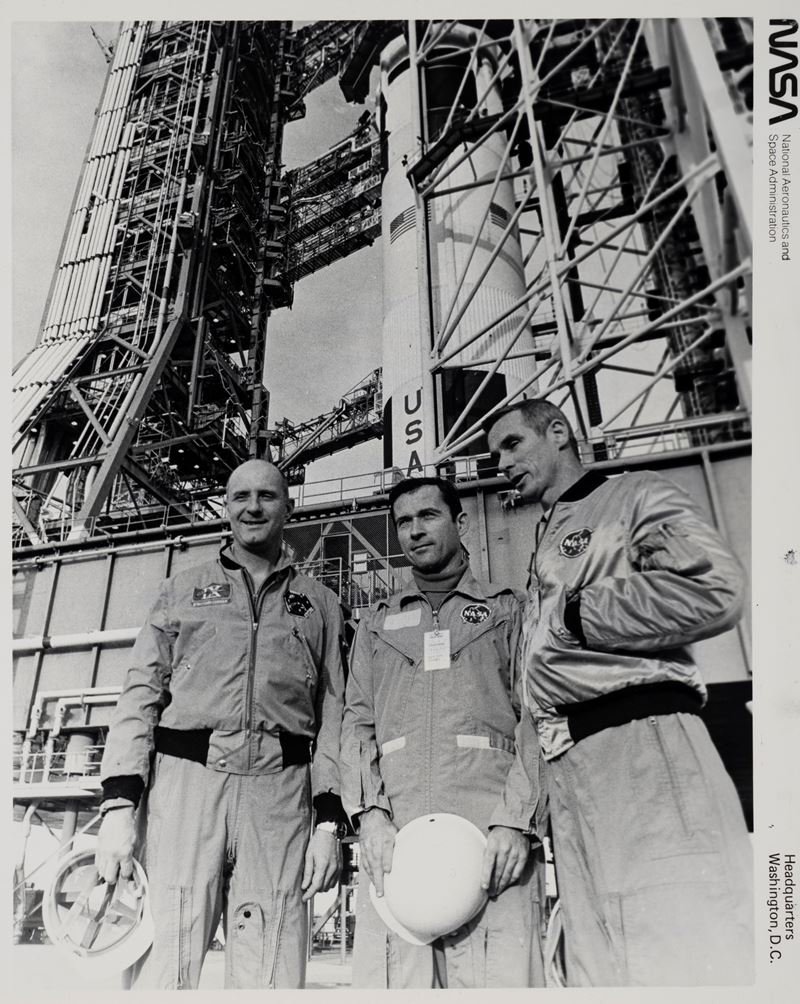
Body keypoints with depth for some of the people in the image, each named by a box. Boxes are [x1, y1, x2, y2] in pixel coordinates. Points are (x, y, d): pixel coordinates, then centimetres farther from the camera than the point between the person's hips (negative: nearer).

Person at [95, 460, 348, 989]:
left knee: (271, 977, -1)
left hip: (281, 792, 1)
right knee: (160, 972, -4)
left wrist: (329, 821, -1)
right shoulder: (182, 589, 17)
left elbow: (333, 715, 10)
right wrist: (120, 803, -4)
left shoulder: (320, 603, 16)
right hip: (184, 784, 0)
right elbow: (141, 694, 9)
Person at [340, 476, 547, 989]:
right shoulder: (376, 624, 22)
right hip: (393, 836, 2)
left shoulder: (508, 610, 14)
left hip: (493, 837, -2)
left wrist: (515, 821, -10)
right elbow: (357, 723, 13)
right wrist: (369, 812, -4)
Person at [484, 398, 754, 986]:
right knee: (600, 964, 7)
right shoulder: (544, 552, 29)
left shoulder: (634, 496, 8)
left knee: (687, 957, -10)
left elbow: (714, 591, -12)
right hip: (567, 764, 7)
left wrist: (570, 616, -5)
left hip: (640, 738, -7)